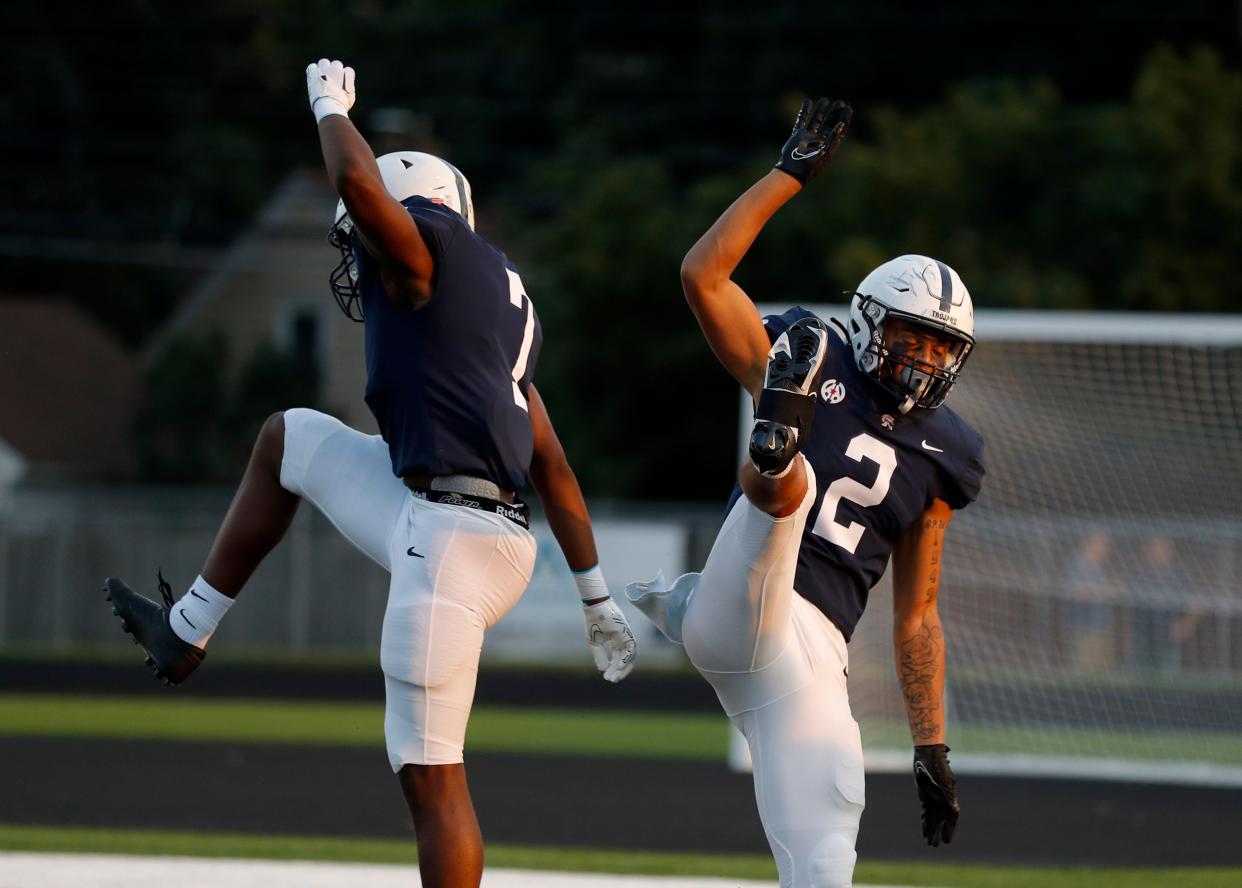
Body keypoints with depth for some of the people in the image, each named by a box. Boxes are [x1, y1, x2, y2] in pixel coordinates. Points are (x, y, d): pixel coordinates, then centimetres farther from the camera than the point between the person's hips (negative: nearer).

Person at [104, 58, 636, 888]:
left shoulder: (425, 245, -2)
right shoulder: (504, 300, 22)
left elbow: (359, 179, -22)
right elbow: (552, 465, 20)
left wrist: (331, 105, 1)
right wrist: (597, 598, 20)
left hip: (451, 539, -9)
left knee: (432, 777, -8)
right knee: (290, 439, 27)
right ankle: (185, 633, 34)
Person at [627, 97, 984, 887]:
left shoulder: (935, 459, 19)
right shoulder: (821, 376, 10)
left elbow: (916, 618, 23)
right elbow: (702, 275, -1)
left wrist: (932, 751, 16)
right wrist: (790, 177, -3)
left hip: (811, 659, 4)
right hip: (742, 616, -4)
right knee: (786, 483, -31)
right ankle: (777, 440, -67)